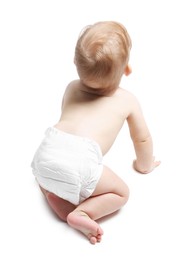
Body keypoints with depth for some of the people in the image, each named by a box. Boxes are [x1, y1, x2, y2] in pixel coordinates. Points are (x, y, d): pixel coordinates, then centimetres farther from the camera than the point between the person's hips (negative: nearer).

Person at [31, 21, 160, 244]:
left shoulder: (72, 87, 26)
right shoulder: (128, 100, 16)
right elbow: (142, 139, 27)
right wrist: (145, 165, 46)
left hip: (46, 153, 5)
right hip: (80, 163, -4)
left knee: (44, 174, 38)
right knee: (121, 193, 15)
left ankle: (56, 198, 12)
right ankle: (80, 213, -4)